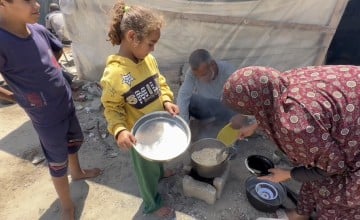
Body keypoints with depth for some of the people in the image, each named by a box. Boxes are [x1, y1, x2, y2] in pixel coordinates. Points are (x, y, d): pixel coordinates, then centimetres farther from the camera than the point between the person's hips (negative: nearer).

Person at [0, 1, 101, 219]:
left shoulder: (38, 29, -7)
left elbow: (58, 50, 15)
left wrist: (42, 74, 8)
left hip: (67, 103, 6)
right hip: (47, 118, -6)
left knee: (74, 141, 27)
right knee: (58, 163, 12)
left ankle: (77, 172, 57)